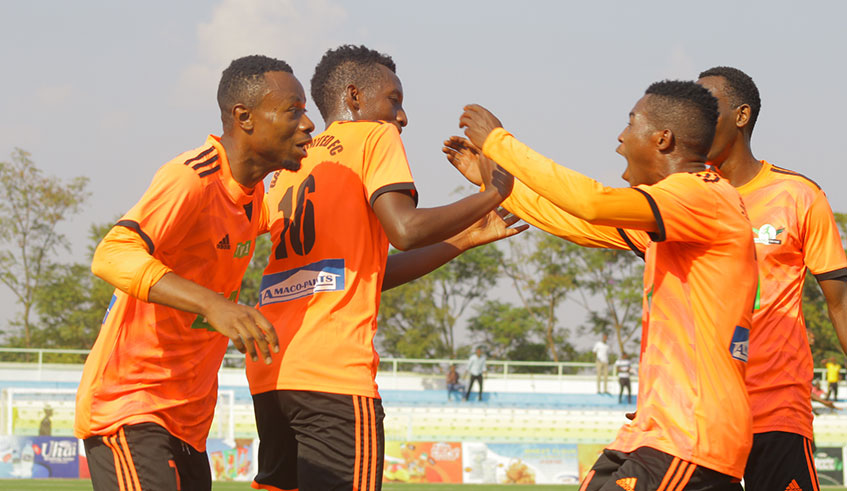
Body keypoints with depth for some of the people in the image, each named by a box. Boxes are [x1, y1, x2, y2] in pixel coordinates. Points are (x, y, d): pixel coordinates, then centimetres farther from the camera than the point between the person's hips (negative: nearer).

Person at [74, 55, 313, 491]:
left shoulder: (253, 190, 10)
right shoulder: (191, 177, -18)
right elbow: (112, 257, -32)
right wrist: (212, 304, -45)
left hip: (187, 418, 9)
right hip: (127, 403, -9)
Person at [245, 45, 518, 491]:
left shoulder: (289, 166, 27)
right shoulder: (373, 136, 4)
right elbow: (405, 229, -12)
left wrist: (466, 239, 28)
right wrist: (491, 195, 2)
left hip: (271, 373, 8)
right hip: (333, 371, -8)